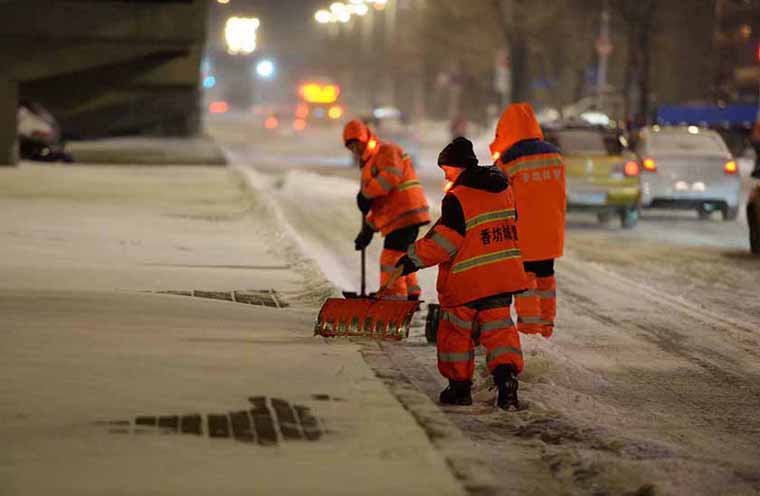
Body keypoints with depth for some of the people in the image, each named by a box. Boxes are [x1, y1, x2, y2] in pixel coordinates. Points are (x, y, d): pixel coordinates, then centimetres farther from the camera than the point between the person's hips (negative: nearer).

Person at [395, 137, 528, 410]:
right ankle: (506, 376, -14)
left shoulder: (457, 198, -16)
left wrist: (415, 258, -10)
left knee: (456, 331, 10)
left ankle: (460, 386, 17)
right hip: (502, 274, 6)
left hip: (466, 281, -6)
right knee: (498, 328, 8)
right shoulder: (503, 189, 7)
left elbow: (444, 241, -18)